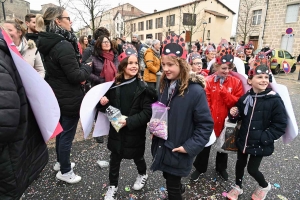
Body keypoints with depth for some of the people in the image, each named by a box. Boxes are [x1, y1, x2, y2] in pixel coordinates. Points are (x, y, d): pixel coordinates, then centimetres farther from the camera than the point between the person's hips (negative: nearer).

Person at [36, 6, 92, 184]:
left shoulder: (48, 43, 5)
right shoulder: (64, 45, -24)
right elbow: (75, 76, -23)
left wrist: (80, 72, 4)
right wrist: (88, 68, -5)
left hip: (57, 95, 9)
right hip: (70, 98, -9)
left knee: (61, 130, 22)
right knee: (68, 134, 5)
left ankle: (60, 162, 41)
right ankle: (65, 171, 23)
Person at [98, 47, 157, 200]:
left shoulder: (142, 87, -12)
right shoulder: (114, 85, -4)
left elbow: (147, 112, -16)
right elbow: (107, 107, 5)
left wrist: (129, 121, -25)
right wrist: (102, 103, -17)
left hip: (135, 131, -2)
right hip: (116, 130, 2)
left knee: (137, 157, 19)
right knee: (115, 159, 12)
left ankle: (143, 175, 50)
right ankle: (113, 186, 35)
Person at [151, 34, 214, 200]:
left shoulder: (195, 91, -22)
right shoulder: (164, 86, 0)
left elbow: (206, 124, -17)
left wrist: (190, 147, -20)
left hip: (177, 152, -6)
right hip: (162, 146, 7)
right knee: (169, 178, 28)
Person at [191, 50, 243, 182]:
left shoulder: (236, 82, -5)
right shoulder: (209, 81, -11)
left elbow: (238, 103, -12)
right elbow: (205, 102, -13)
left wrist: (224, 90, -21)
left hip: (226, 121, 2)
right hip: (210, 121, -2)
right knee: (205, 145, 15)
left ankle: (221, 168, 46)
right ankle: (200, 168, 36)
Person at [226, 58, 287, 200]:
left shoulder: (275, 100, -15)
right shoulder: (245, 98, -2)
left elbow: (280, 125, -12)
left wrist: (264, 138, -20)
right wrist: (234, 114, -12)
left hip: (260, 144, -4)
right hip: (243, 139, 4)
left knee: (252, 168, 7)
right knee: (240, 163, 18)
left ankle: (264, 186, 40)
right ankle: (238, 187, 43)